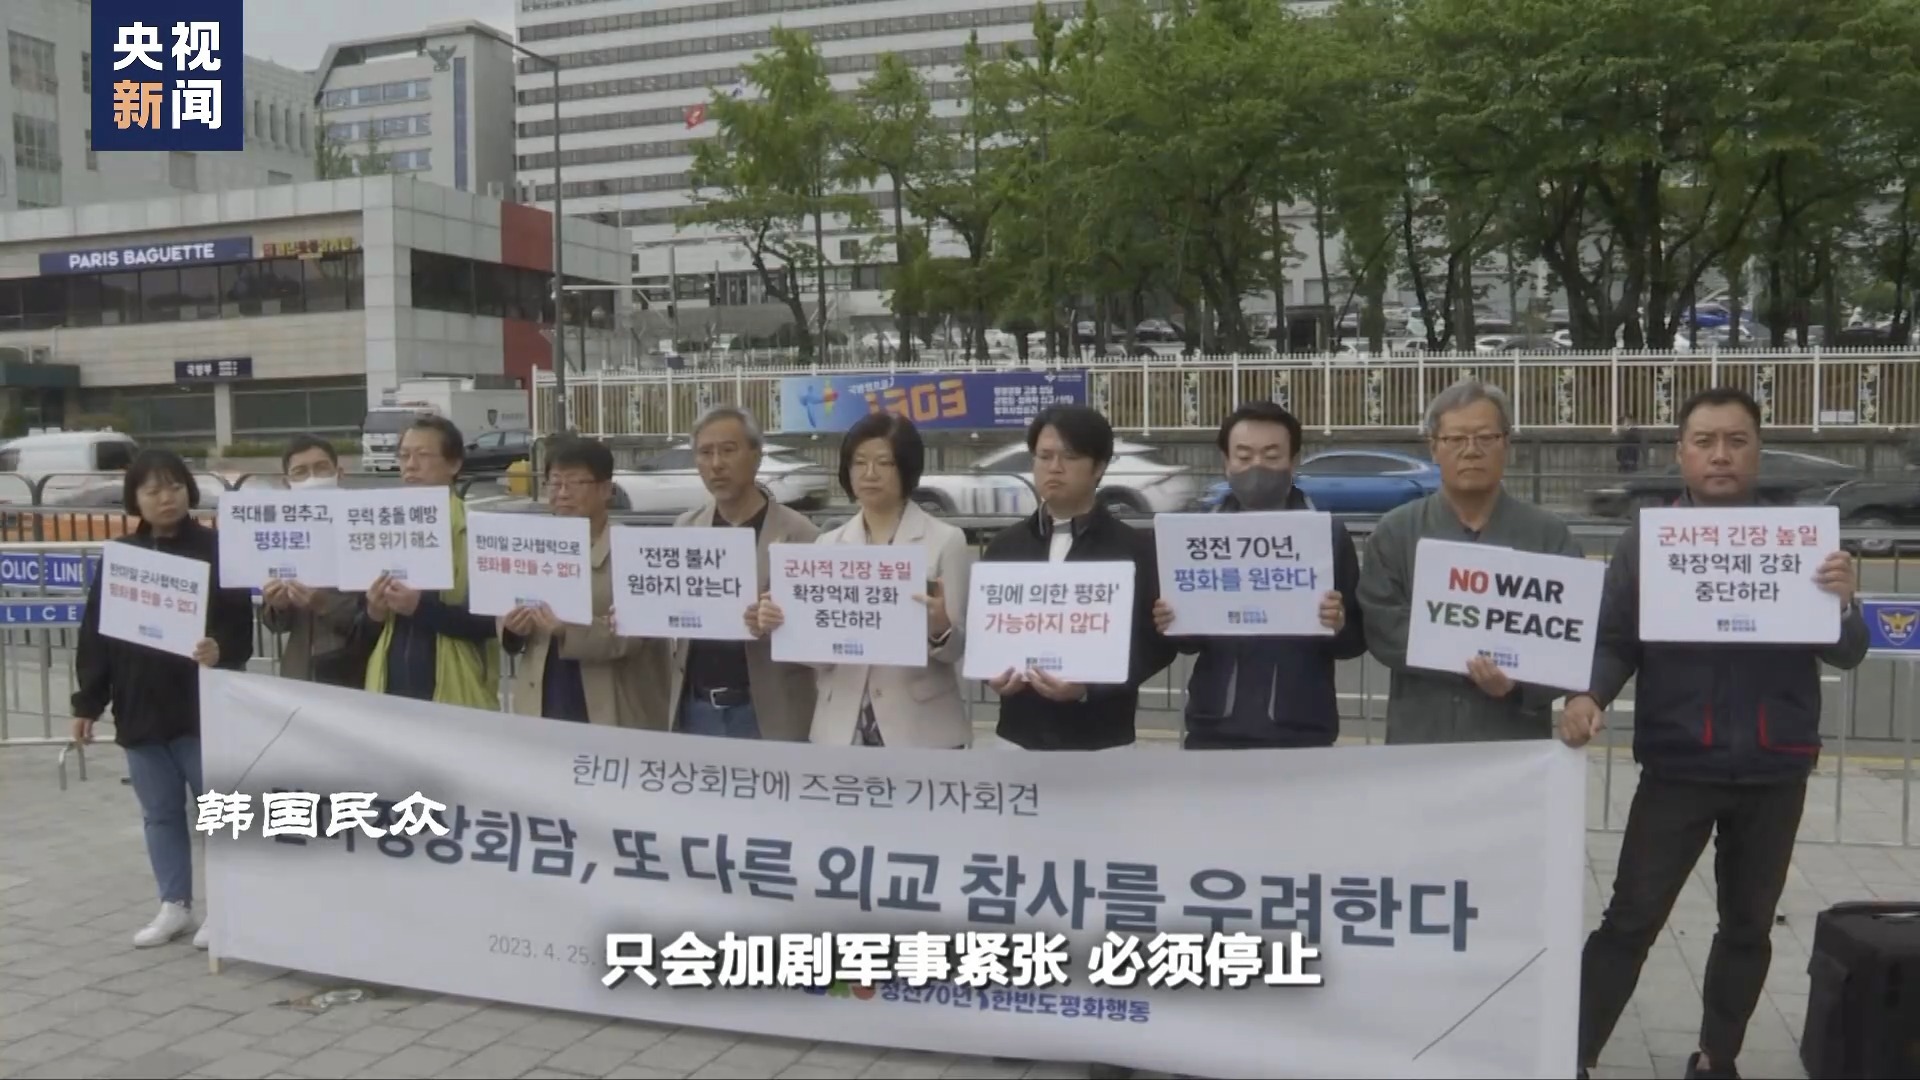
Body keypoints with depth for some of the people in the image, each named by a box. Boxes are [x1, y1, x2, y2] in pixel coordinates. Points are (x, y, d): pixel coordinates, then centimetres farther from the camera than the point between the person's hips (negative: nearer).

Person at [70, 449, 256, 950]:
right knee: (160, 813, 14)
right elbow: (94, 635, 8)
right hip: (139, 709, 5)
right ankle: (175, 905, 26)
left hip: (202, 707, -4)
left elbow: (241, 625, -10)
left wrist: (221, 650, -31)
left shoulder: (216, 550, -5)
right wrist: (87, 703, 5)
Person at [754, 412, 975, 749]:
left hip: (921, 730, -3)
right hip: (841, 728, 3)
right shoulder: (828, 544, 7)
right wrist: (781, 625, -14)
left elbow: (958, 646, -4)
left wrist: (940, 630, -25)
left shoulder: (946, 541, -3)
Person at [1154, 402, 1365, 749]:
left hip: (1300, 733, -1)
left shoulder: (1329, 534, -1)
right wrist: (1172, 624, -10)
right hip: (1215, 730, 2)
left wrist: (1339, 627, -20)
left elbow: (1359, 638, 1)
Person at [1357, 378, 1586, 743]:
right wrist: (1477, 663, -19)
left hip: (1518, 745, 0)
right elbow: (1383, 629, -9)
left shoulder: (1550, 535, 3)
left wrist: (1520, 680, -22)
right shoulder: (1395, 532, 2)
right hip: (1419, 740, 0)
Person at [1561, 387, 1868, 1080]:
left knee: (1748, 924, 15)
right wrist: (1588, 696, -22)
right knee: (1632, 919, -3)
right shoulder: (1645, 542, 0)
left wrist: (1842, 605, -18)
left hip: (1774, 769, 3)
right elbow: (1613, 640, -3)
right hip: (1678, 766, -2)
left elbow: (1847, 655, 3)